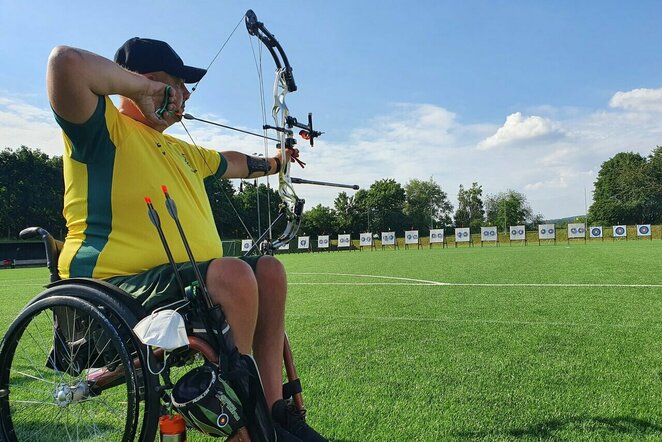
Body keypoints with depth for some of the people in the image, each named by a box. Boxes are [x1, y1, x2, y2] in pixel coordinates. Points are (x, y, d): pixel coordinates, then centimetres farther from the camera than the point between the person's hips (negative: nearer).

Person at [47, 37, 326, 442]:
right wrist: (143, 87, -11)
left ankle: (274, 406, 3)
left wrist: (272, 164, 51)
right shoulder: (105, 128, -5)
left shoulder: (180, 150, 23)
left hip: (188, 281, 10)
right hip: (117, 286, -10)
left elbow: (232, 163, 40)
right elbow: (67, 62, -24)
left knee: (269, 270, 5)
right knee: (234, 273, -30)